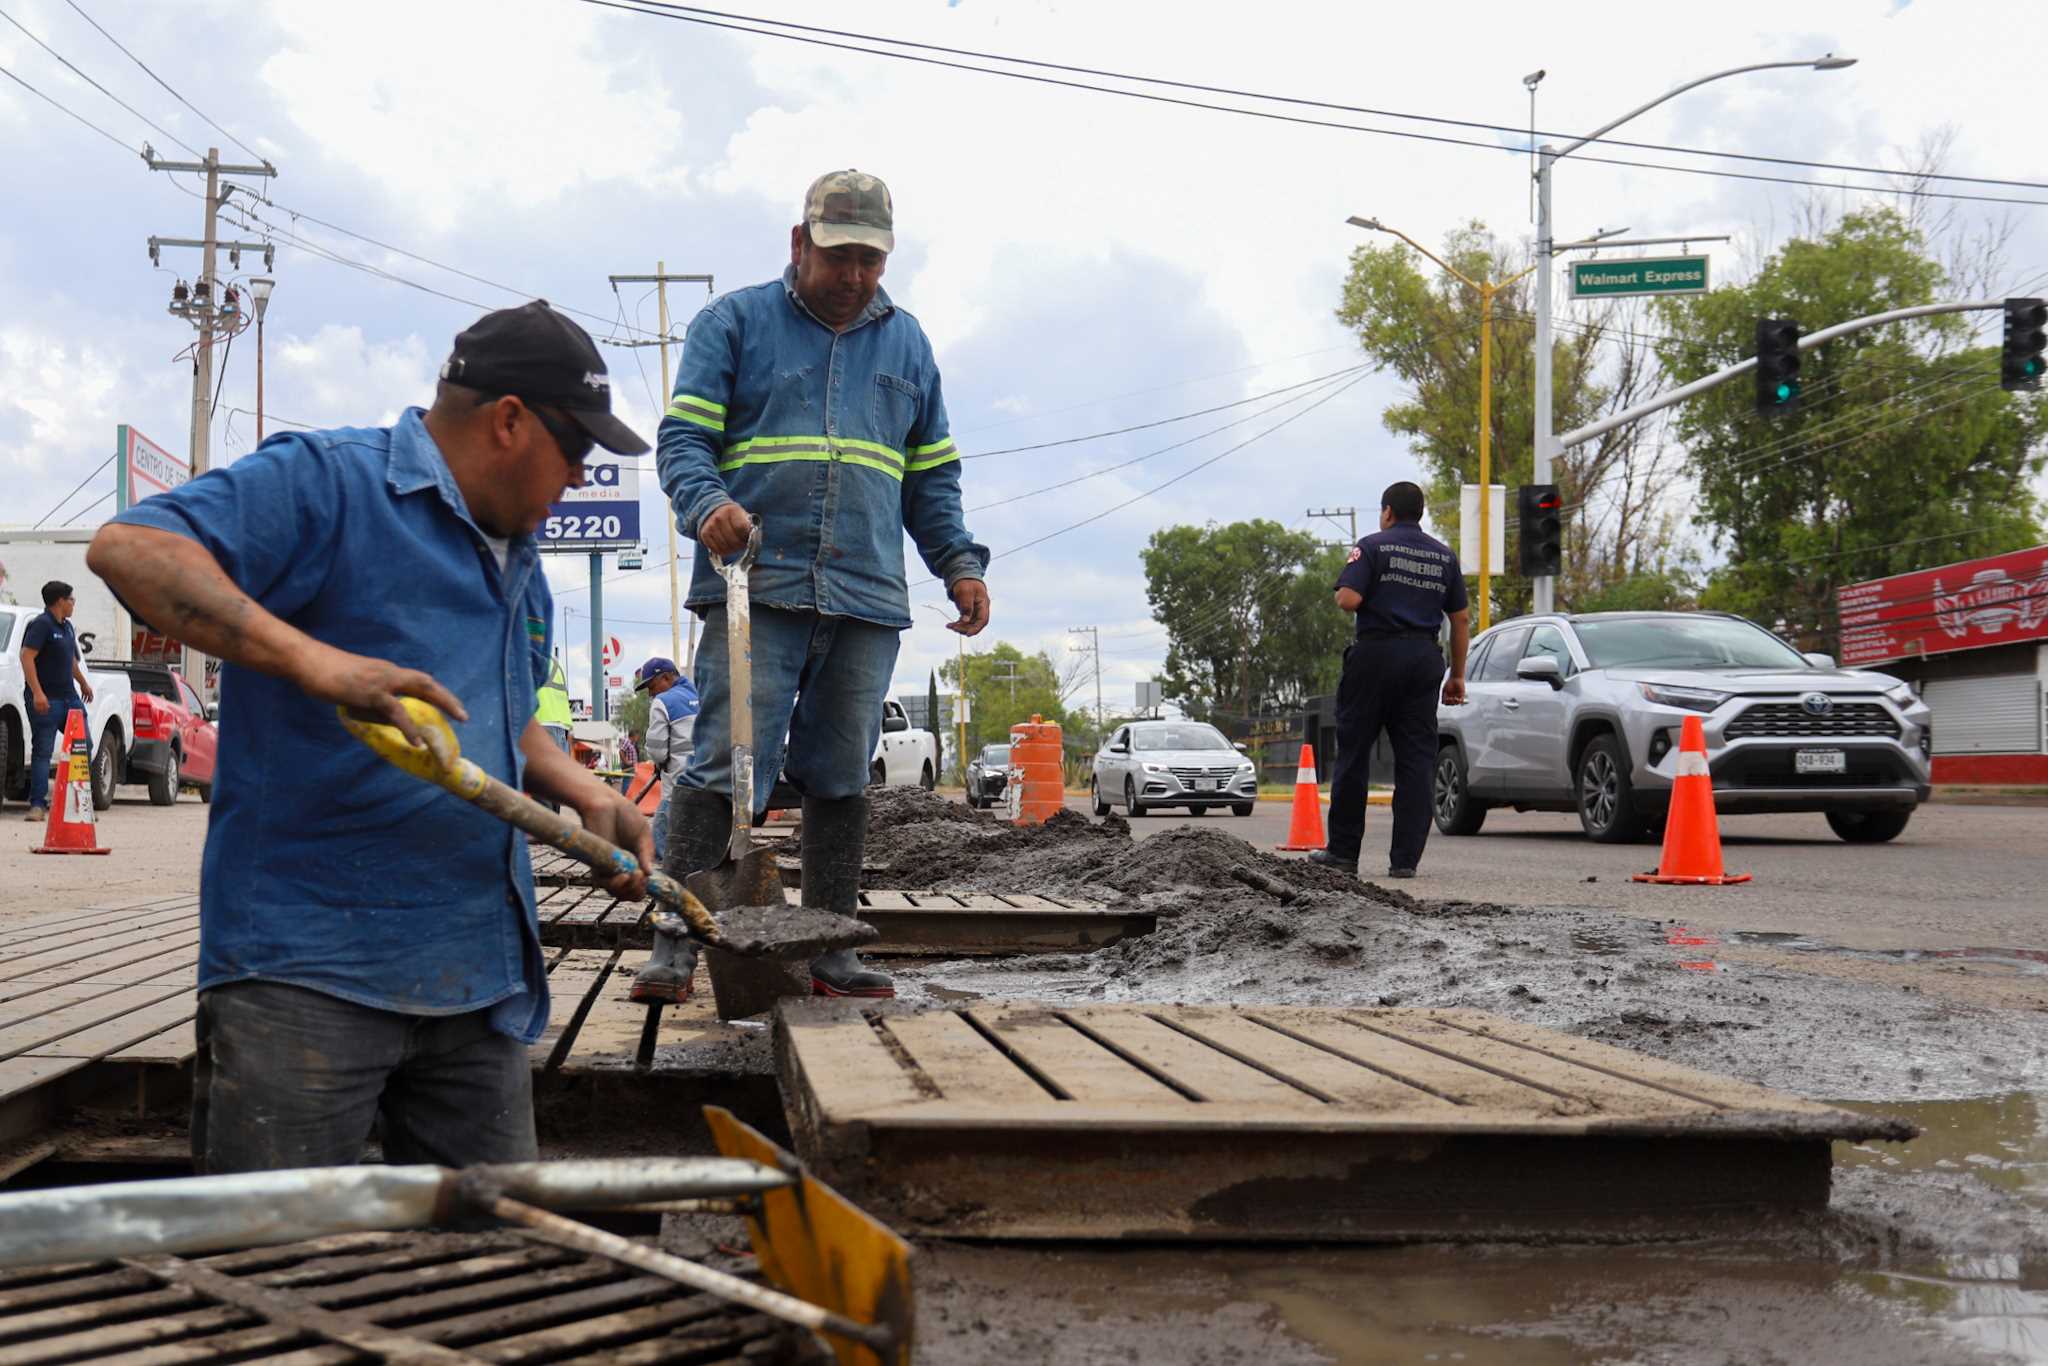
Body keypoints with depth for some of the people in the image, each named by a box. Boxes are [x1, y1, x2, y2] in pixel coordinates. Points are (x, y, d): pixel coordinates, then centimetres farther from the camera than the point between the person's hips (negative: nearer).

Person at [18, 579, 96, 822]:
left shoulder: (67, 627, 16)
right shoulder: (41, 625, -11)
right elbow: (27, 656, -20)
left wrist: (83, 682, 39)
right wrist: (37, 692, -27)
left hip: (69, 696, 9)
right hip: (45, 699, -9)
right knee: (43, 751, -7)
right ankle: (38, 805, -5)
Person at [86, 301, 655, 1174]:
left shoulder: (518, 559, 21)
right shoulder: (327, 481, -8)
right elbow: (129, 546, -21)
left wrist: (582, 792, 12)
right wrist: (311, 659, -33)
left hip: (481, 984, 8)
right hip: (306, 967, -8)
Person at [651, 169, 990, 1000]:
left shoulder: (906, 343, 21)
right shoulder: (734, 323, 9)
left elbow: (933, 474, 24)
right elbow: (683, 438, 2)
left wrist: (958, 562, 9)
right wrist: (706, 504, -19)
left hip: (868, 599, 4)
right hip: (755, 592, -4)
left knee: (842, 778, 6)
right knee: (725, 767, -12)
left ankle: (830, 949, 12)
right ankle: (676, 941, -10)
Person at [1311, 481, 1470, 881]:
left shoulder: (1373, 546, -2)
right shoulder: (1444, 556, 13)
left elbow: (1348, 600, -14)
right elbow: (1460, 621, 12)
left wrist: (1342, 593, 10)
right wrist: (1457, 676, 17)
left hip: (1376, 653, -4)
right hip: (1424, 660, 4)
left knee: (1354, 753, 4)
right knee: (1415, 760, 3)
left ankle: (1343, 851, 7)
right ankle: (1405, 858, -1)